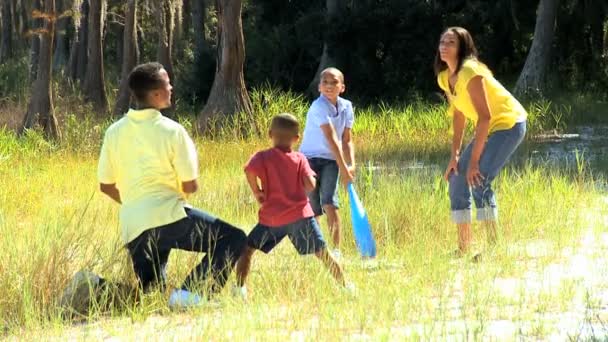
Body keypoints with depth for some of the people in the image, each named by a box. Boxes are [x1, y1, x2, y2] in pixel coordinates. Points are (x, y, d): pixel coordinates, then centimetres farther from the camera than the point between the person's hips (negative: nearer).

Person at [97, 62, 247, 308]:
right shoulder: (172, 131, -7)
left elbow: (106, 186, 13)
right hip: (168, 218, -6)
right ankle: (191, 292, -14)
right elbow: (190, 186, -6)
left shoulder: (115, 132, 8)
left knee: (148, 289, 22)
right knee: (235, 240, 4)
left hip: (133, 228, 6)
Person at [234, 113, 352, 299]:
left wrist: (256, 192, -7)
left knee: (247, 248, 12)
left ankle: (240, 287, 0)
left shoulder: (263, 157, -1)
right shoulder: (300, 159, 3)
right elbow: (310, 185, -9)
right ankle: (345, 285, 14)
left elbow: (250, 170, -22)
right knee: (322, 253, 9)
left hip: (271, 219, -1)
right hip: (299, 215, 1)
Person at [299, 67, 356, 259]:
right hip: (310, 158, -3)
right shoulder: (319, 107, -19)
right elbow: (331, 138, -25)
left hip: (330, 161, 3)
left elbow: (347, 140, 3)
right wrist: (343, 168, -29)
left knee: (330, 203, -14)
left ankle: (337, 249, -12)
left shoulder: (346, 107, 1)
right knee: (313, 210, -1)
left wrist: (351, 165, -12)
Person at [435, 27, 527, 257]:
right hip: (488, 129, 9)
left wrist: (473, 160, -28)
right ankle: (464, 247, 10)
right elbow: (458, 115, 9)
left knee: (478, 181, -21)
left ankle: (493, 246, -18)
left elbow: (485, 116, -27)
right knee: (457, 178, 4)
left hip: (508, 124, -9)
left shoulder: (470, 72, -24)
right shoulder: (445, 78, 3)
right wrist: (455, 155, 1)